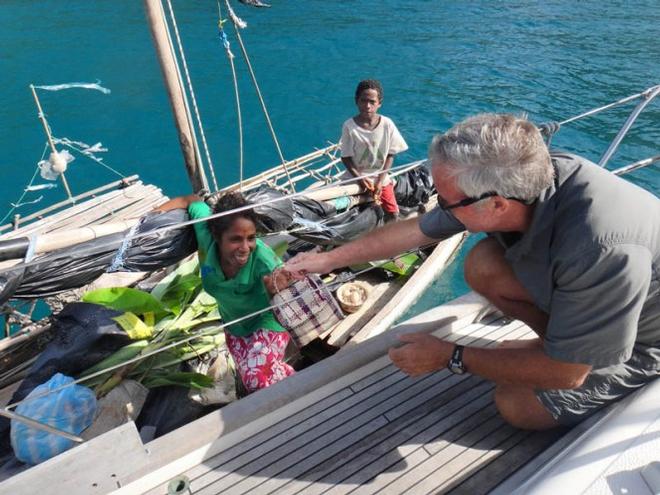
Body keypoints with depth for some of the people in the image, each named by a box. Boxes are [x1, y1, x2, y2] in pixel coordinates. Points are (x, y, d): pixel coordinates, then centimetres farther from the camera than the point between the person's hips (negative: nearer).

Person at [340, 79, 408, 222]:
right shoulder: (349, 126, -15)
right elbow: (346, 158, -9)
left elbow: (390, 155, -4)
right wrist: (360, 178, -21)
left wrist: (380, 180, -12)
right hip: (356, 178, -1)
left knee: (392, 213, -2)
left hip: (381, 178, 1)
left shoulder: (387, 124, -11)